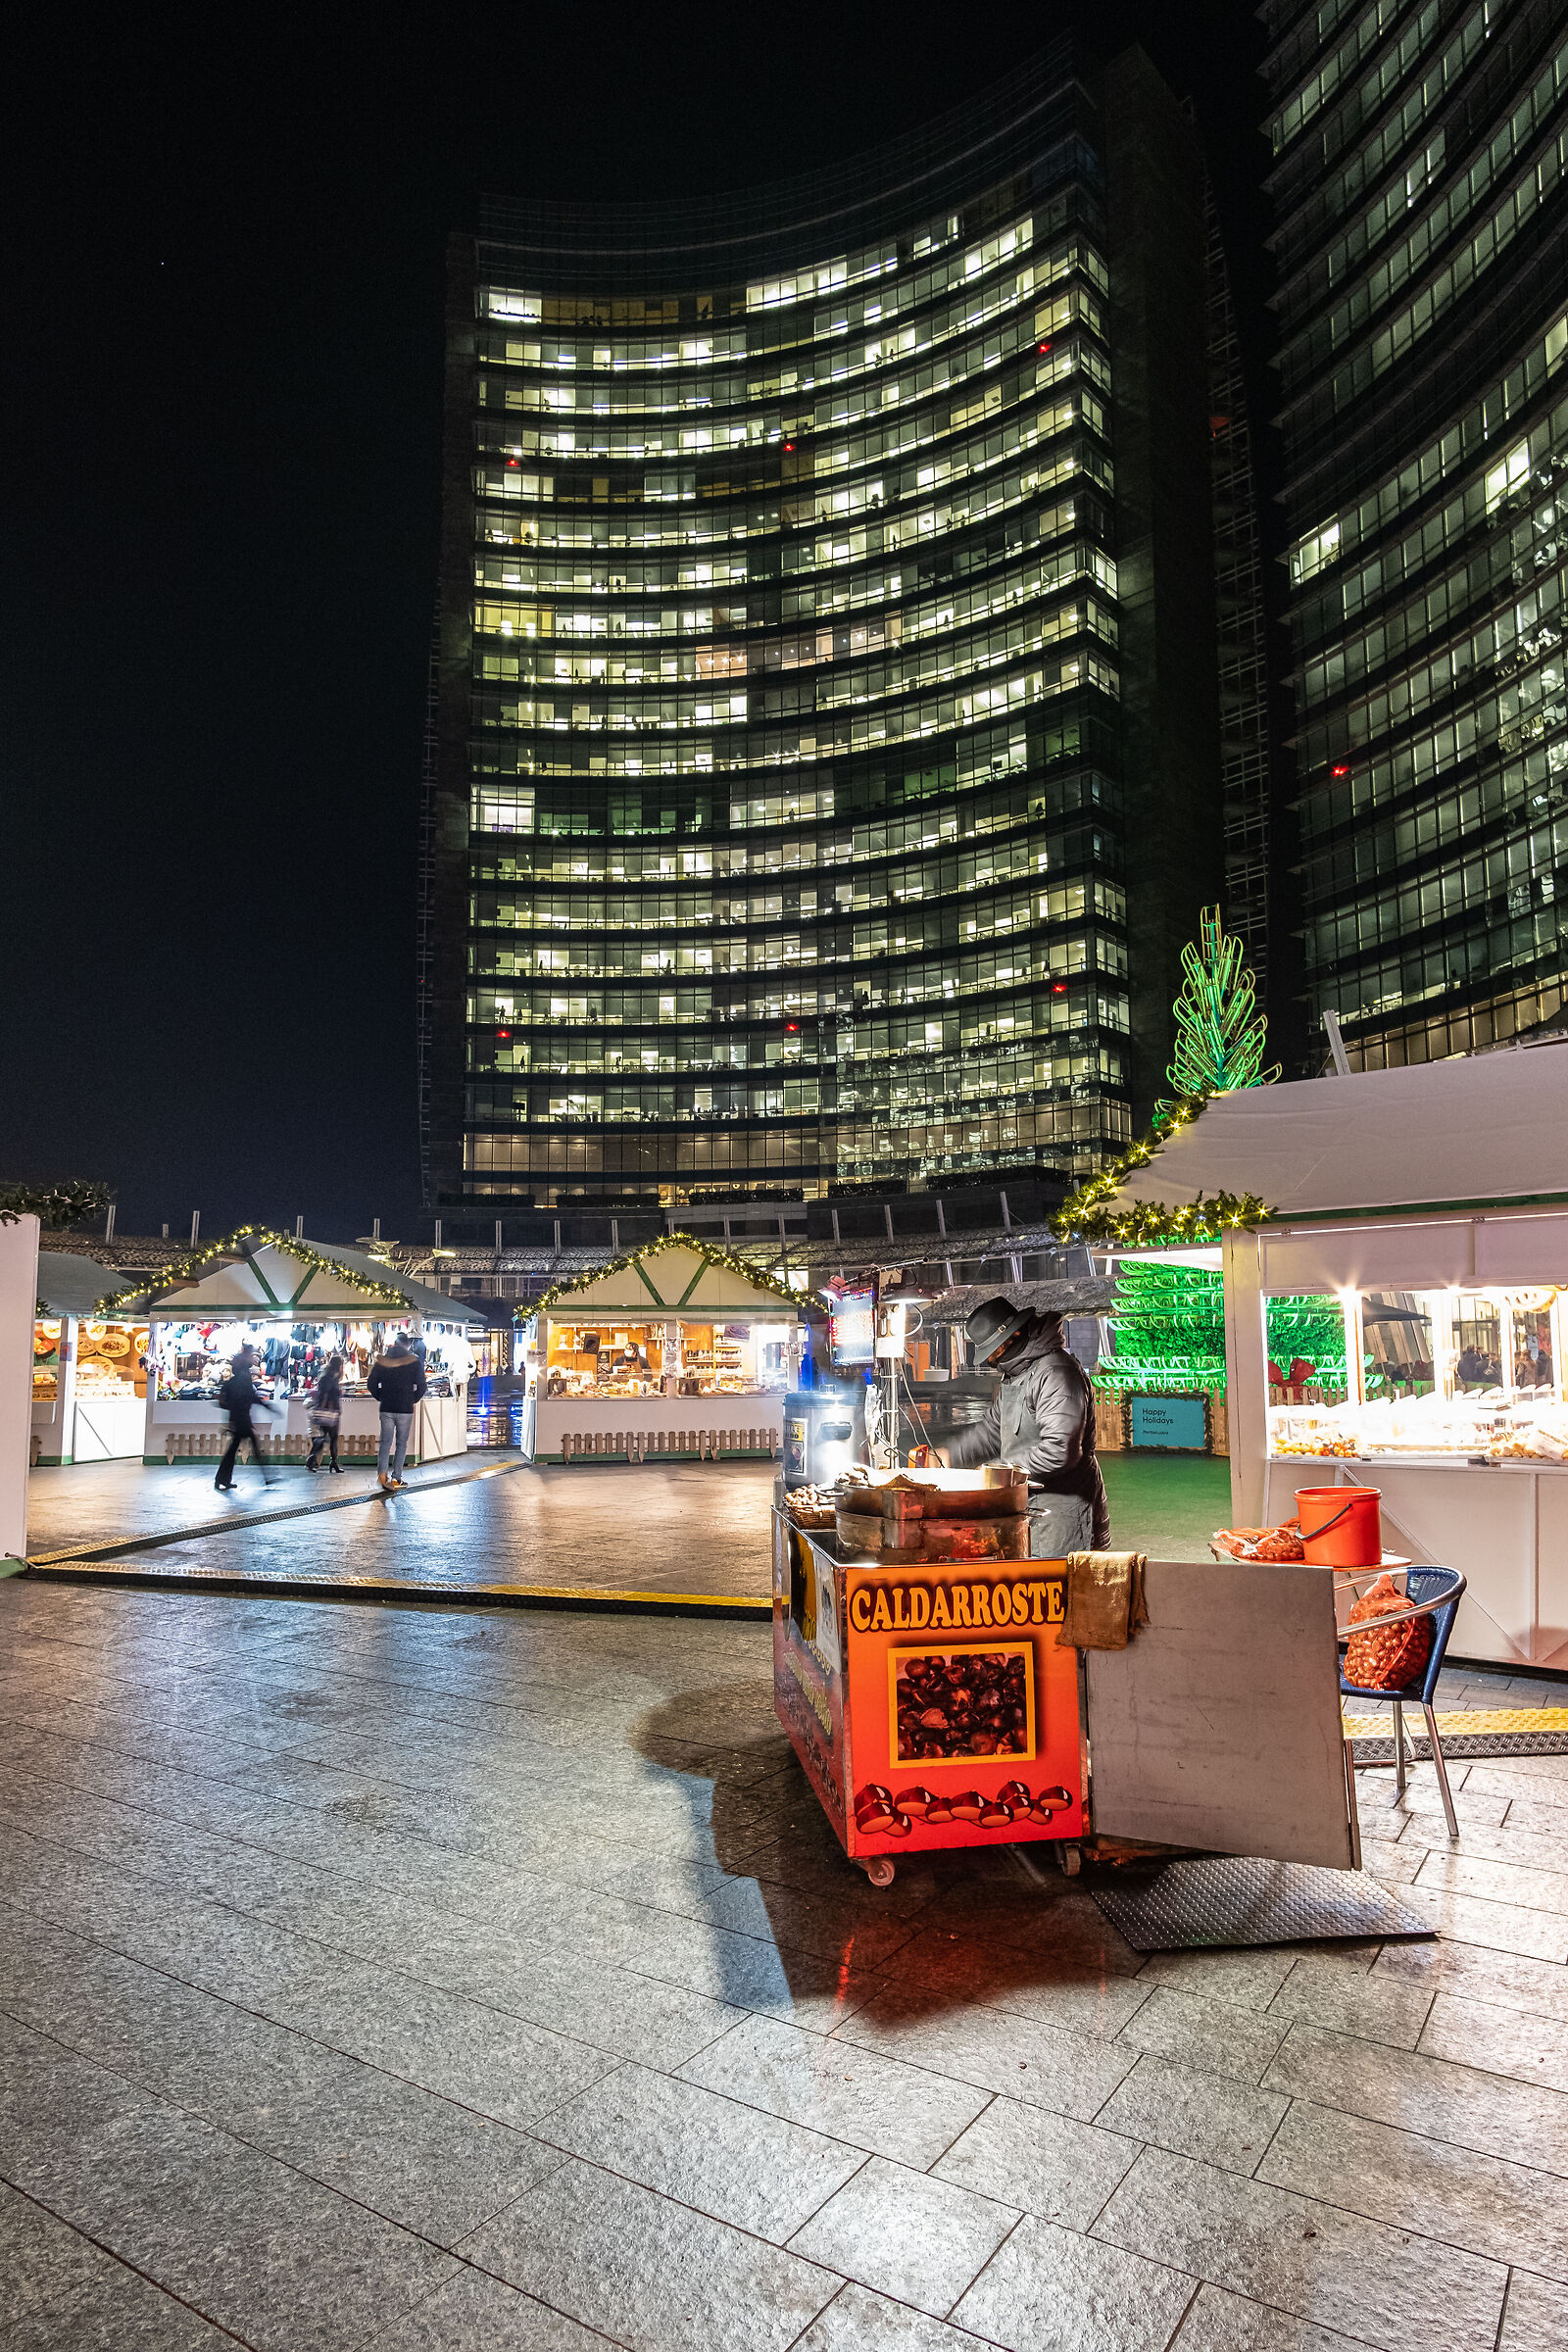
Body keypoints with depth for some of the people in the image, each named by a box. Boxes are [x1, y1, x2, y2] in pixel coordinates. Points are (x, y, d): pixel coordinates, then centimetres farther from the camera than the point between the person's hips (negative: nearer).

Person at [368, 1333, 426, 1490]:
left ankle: (382, 1471, -12)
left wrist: (382, 1398, 15)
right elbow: (421, 1386, -5)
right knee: (401, 1443, 7)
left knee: (385, 1442, 8)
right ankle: (396, 1477, 5)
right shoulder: (415, 1362, -3)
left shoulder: (382, 1361, 3)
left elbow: (371, 1384, 4)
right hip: (405, 1409, -2)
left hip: (386, 1408, 2)